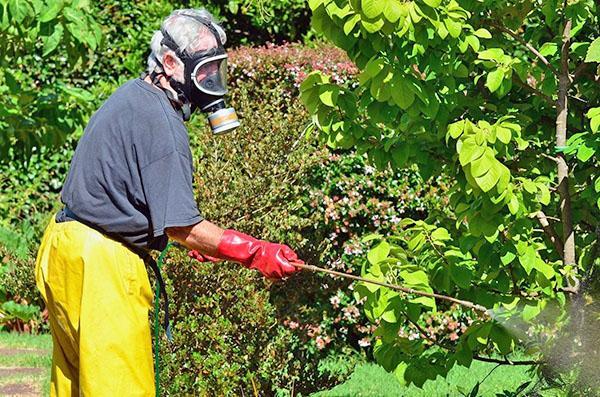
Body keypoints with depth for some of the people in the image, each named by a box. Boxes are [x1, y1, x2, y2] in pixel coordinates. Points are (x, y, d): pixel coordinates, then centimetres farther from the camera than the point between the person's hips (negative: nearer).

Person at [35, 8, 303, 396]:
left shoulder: (131, 98, 14)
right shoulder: (159, 120, -18)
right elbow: (179, 226, -20)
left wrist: (197, 240, 15)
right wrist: (256, 253, -16)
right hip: (101, 266, -11)